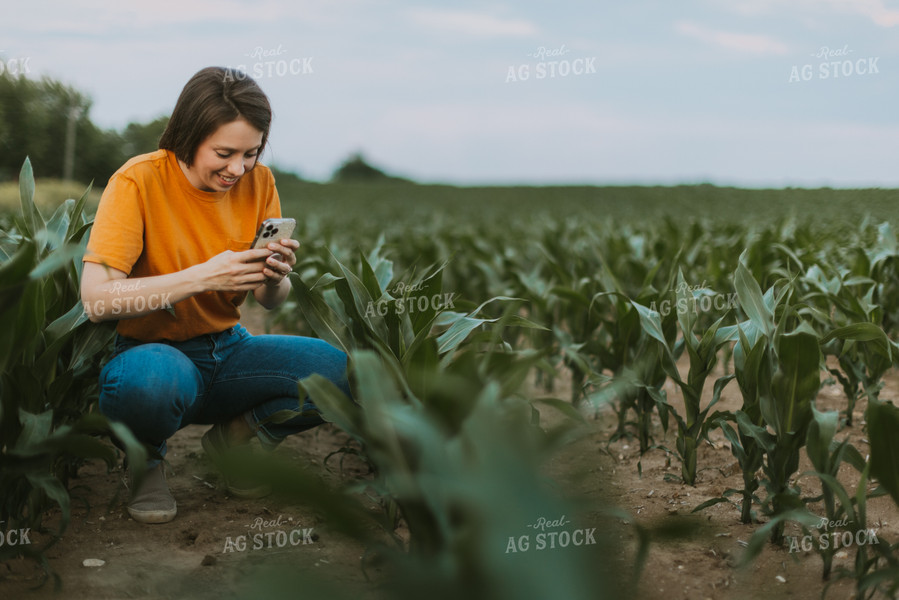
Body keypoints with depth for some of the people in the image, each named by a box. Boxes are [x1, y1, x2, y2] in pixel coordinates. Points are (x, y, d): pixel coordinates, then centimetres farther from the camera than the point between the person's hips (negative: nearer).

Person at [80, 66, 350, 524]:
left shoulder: (257, 182, -1)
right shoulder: (139, 181, -15)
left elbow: (271, 301, 1)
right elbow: (96, 299, -24)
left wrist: (274, 279, -23)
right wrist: (204, 276, -31)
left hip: (228, 350, 5)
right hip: (155, 350, -4)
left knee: (339, 371, -22)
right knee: (152, 381, -41)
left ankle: (236, 435, 8)